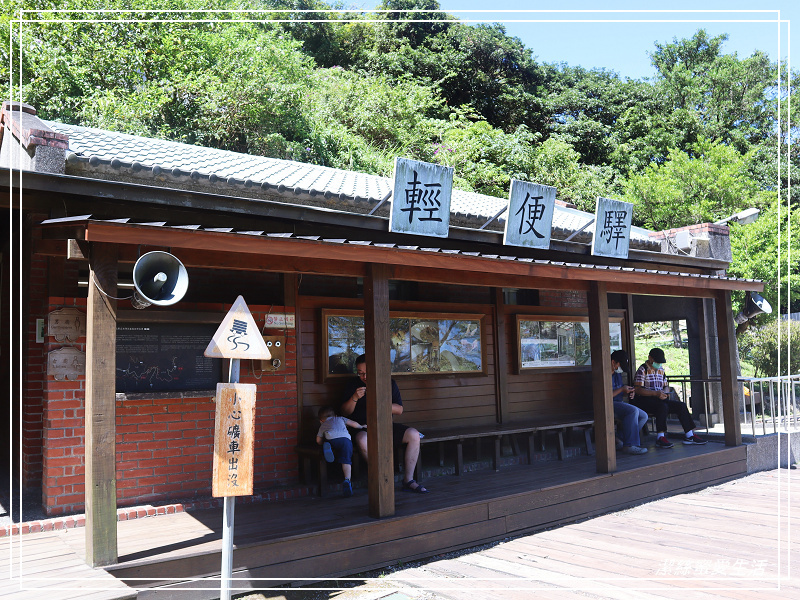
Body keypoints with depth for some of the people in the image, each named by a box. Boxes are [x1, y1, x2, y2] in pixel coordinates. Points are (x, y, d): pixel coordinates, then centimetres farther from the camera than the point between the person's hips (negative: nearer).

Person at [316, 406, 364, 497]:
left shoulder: (323, 425, 36)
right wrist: (361, 426, 53)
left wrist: (323, 444, 47)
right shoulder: (340, 419, 39)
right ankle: (347, 479, -31)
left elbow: (318, 440, 27)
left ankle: (328, 447, -11)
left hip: (332, 439, 0)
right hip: (345, 438, 0)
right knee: (346, 461, -7)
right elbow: (353, 424, 34)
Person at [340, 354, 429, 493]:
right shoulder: (354, 384, 3)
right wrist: (354, 398, -17)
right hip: (362, 428, -3)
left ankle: (408, 480, -12)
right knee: (363, 440, -39)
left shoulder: (389, 383, 8)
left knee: (414, 434, -20)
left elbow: (399, 410, 4)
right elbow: (344, 412, 1)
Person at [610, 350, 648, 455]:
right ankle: (629, 445, -27)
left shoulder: (618, 373, 18)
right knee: (633, 410, -30)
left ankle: (620, 438, -3)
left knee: (643, 416, 0)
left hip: (620, 403, 10)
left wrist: (628, 393, 2)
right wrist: (622, 389, -17)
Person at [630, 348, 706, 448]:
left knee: (681, 405, -9)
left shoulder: (661, 370, 19)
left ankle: (689, 435, -4)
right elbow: (638, 390, -15)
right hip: (644, 400, -8)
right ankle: (660, 438, -37)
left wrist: (666, 392, -2)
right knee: (663, 406, -35)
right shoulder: (642, 370, -6)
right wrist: (656, 393, -25)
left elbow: (666, 386, 24)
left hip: (659, 399, 8)